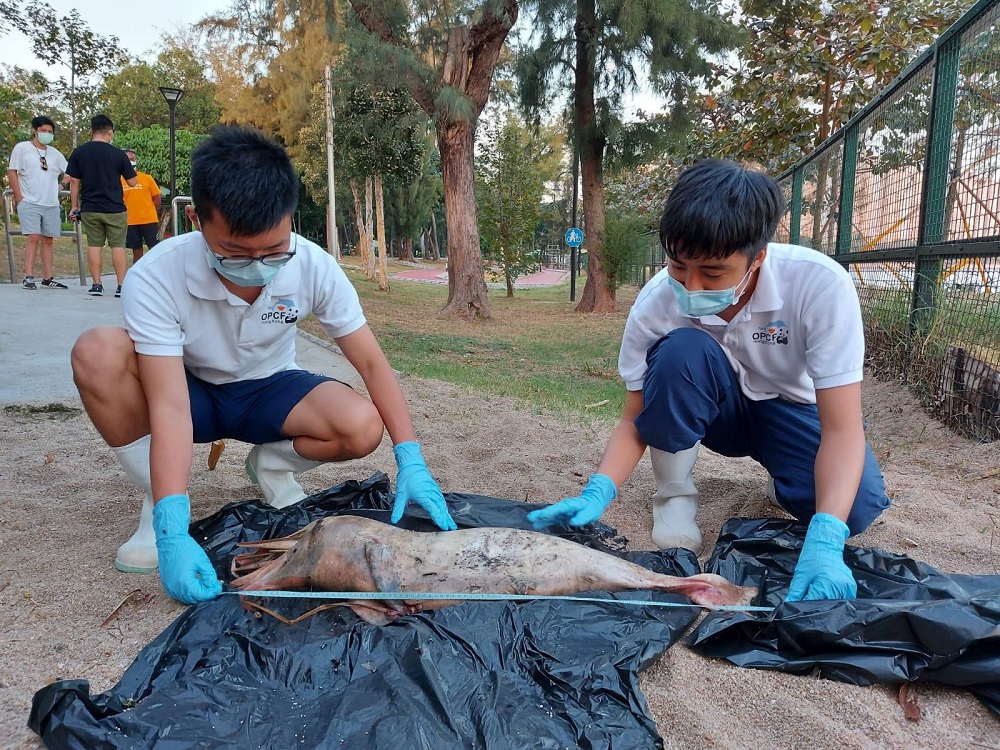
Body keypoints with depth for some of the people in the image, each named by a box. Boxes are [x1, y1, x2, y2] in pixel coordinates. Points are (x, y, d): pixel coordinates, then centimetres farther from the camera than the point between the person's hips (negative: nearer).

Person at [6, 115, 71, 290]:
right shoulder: (22, 148, 1)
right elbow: (12, 172, -1)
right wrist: (19, 198, -7)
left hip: (51, 205, 4)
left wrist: (60, 185, 10)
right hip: (30, 203, -4)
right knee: (34, 238, -13)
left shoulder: (54, 153, 13)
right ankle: (28, 277, -11)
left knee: (47, 241, 7)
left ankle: (48, 278, 10)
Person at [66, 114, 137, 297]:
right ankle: (122, 286, 0)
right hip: (115, 208, -2)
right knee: (118, 246, 2)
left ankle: (96, 285, 8)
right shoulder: (118, 154, -6)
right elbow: (133, 182, -1)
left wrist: (74, 206, 11)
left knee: (94, 245, 7)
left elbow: (74, 182, 3)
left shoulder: (78, 152, 2)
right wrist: (130, 168, 19)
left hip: (89, 208, 2)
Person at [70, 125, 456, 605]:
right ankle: (159, 504, -9)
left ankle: (269, 465, 6)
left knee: (362, 427, -28)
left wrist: (410, 461, -29)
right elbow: (169, 407, -34)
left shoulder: (314, 267, -24)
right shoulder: (155, 278, -30)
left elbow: (371, 363, -19)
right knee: (98, 353, -32)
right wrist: (173, 533, -43)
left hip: (267, 391, 1)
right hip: (192, 392, -1)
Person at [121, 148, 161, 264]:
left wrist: (149, 213, 8)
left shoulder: (147, 178, 0)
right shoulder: (119, 181, 4)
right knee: (137, 252, 8)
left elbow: (156, 199, 5)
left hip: (149, 221, -1)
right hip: (130, 223, 1)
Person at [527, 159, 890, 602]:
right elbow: (636, 418, -17)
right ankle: (674, 494, -9)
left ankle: (780, 480, 8)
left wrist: (825, 541, -47)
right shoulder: (656, 303, -27)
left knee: (857, 506, -29)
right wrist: (598, 492, -36)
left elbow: (841, 427, -33)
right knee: (680, 349, -34)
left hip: (792, 409, 0)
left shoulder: (820, 284, -32)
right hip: (711, 410, 0)